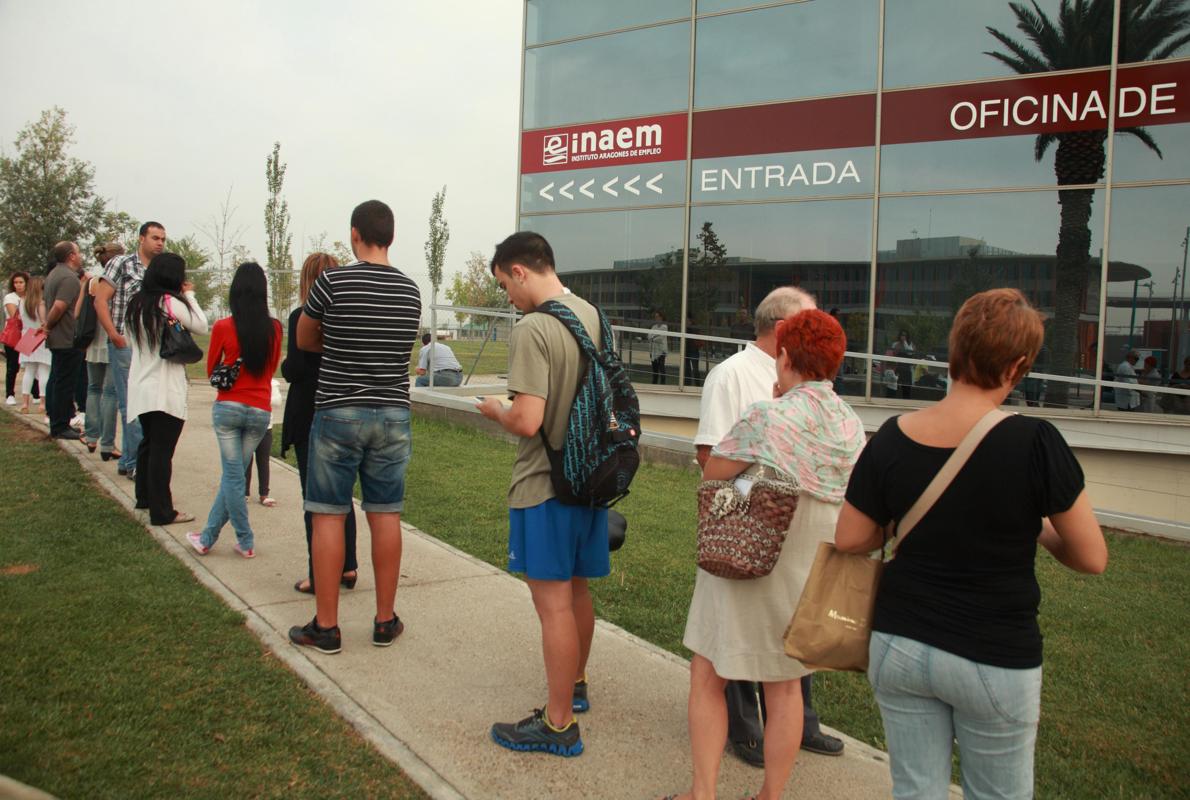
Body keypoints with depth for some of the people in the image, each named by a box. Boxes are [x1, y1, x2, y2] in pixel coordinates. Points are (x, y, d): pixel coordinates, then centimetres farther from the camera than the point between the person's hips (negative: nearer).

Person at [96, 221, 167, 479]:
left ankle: (128, 461, 20)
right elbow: (100, 300, -4)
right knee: (132, 405, -5)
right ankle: (137, 463, 2)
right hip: (125, 345, -6)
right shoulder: (121, 264, -1)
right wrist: (115, 336, -13)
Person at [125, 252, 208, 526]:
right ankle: (161, 511, 1)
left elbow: (129, 341, 17)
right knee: (163, 449, -4)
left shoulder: (136, 303, 10)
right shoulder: (171, 303, -14)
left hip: (141, 387, 8)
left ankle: (144, 497, 35)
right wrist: (189, 295, 5)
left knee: (148, 442, 21)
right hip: (166, 390, -8)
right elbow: (201, 326, -7)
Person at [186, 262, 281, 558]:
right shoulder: (274, 328, -2)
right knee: (233, 475, 12)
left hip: (228, 408, -2)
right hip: (260, 411, 2)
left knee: (233, 476, 6)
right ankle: (207, 537, 21)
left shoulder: (223, 327, -8)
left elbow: (211, 370, 7)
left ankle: (246, 542, 11)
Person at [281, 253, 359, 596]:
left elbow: (294, 370, -17)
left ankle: (319, 576, 8)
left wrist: (284, 364, 1)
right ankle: (347, 567, 22)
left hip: (310, 418, -5)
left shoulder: (302, 317, -13)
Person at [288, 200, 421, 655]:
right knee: (386, 516, 9)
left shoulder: (332, 282, -8)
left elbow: (304, 340, 5)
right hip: (393, 414, 4)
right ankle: (385, 621, 18)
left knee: (329, 516, 5)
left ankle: (326, 626, 11)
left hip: (339, 412, -4)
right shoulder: (411, 290, 3)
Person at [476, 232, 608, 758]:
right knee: (577, 591, 21)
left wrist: (496, 411, -3)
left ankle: (559, 724, 12)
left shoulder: (532, 330, -19)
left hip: (544, 485, -8)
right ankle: (575, 685, 39)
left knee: (554, 603, 1)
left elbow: (527, 421, -24)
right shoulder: (592, 316, 7)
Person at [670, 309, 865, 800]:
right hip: (811, 574, 6)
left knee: (707, 676, 10)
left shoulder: (768, 417, -20)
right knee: (784, 686, 18)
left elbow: (712, 473, -10)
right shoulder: (851, 428, -1)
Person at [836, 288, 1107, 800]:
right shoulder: (1035, 442, -18)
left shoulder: (893, 437, -8)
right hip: (994, 661, -2)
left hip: (899, 646, 3)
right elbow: (1092, 559, -9)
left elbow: (849, 539, 0)